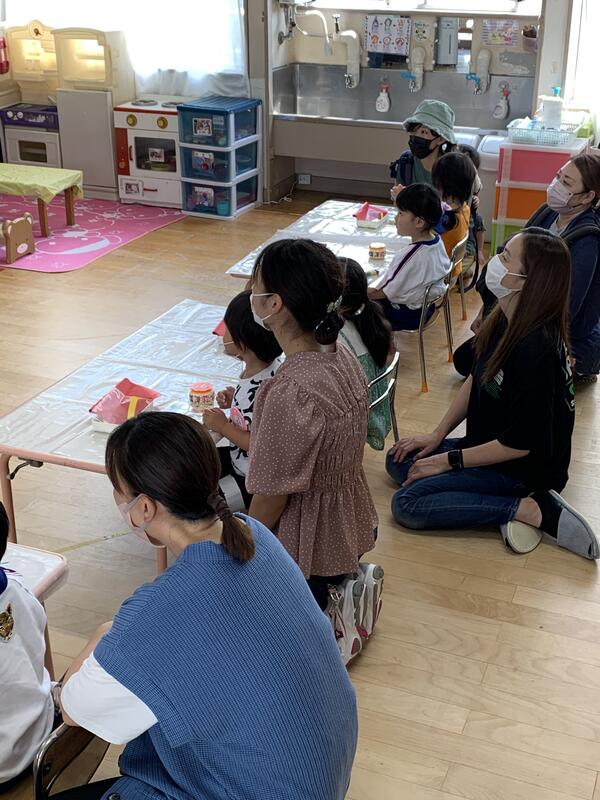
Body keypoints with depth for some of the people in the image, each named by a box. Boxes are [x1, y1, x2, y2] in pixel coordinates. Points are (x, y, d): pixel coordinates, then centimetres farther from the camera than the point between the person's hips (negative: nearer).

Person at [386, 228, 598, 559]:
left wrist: (449, 460, -16)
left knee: (406, 503, -17)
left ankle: (531, 509, -12)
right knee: (398, 461, 9)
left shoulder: (536, 349, -31)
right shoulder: (503, 320, -5)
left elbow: (520, 443, -26)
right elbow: (475, 380, 11)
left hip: (525, 468, -9)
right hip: (489, 445, 9)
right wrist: (437, 435, 6)